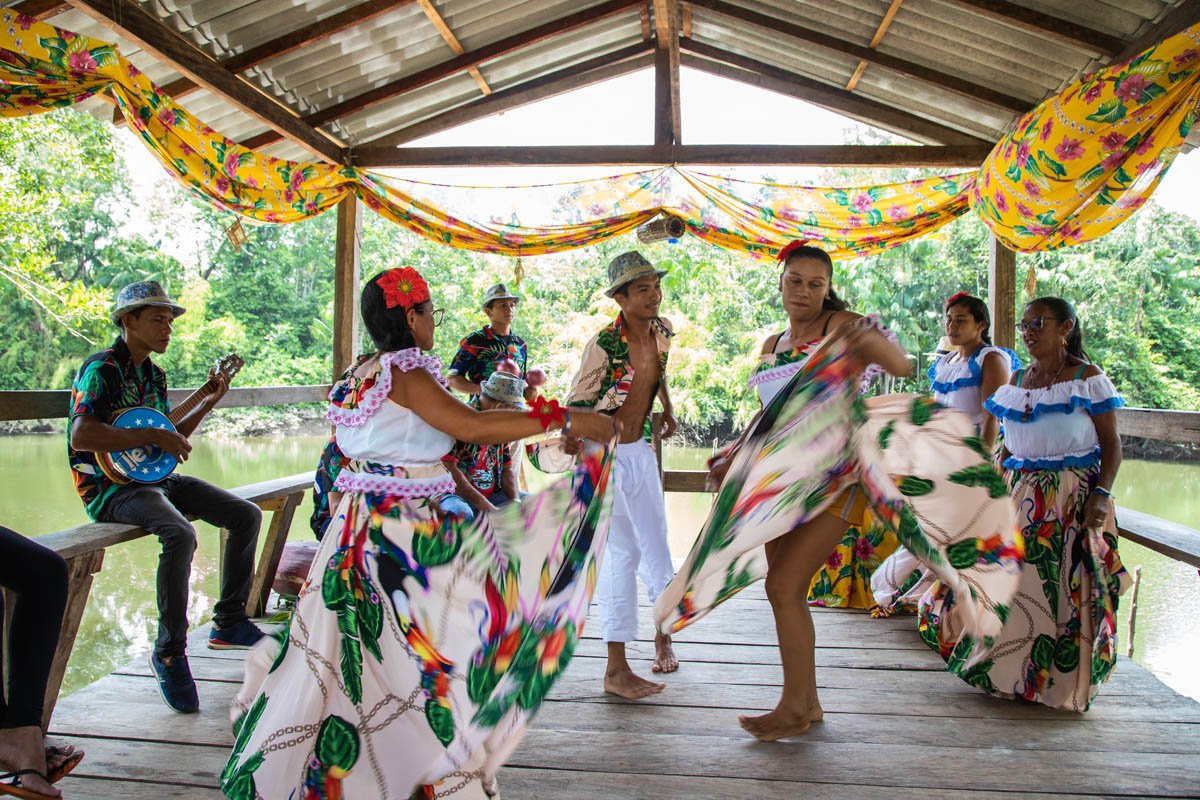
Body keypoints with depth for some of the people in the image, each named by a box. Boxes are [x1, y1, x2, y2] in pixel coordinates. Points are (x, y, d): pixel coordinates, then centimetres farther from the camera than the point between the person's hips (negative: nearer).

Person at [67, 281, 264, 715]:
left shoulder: (153, 374, 15)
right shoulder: (102, 369, -11)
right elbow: (80, 437, -25)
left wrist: (209, 402, 14)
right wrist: (154, 436, -23)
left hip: (156, 477, 9)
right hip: (111, 487, -9)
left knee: (247, 515, -2)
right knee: (181, 535, -35)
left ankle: (229, 621, 7)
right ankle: (169, 653, -18)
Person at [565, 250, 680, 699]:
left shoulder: (662, 332, -1)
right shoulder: (604, 345, -21)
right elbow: (575, 408, -16)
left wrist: (667, 410, 20)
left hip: (640, 450, 7)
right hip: (604, 454, -7)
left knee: (655, 545, 14)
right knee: (621, 553, -6)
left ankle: (664, 634, 33)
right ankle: (617, 669, 2)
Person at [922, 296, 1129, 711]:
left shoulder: (1088, 378, -4)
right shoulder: (1015, 382, 11)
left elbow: (1112, 443, -5)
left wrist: (1101, 494, -16)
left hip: (1072, 496, -5)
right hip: (1021, 495, 5)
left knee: (1066, 588, -1)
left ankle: (1065, 680, 15)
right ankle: (1005, 667, 21)